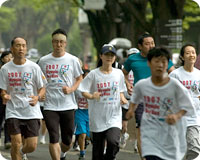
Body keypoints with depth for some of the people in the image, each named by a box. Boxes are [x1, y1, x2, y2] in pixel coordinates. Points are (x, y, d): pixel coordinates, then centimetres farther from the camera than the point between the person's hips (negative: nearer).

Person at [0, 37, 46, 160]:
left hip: (32, 112, 0)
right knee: (16, 144, -12)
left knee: (32, 146, -2)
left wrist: (37, 97, -17)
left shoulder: (34, 67, 1)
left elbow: (42, 88, 5)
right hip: (13, 111, 0)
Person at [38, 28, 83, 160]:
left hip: (68, 105, 0)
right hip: (50, 106, 0)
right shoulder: (44, 61, 5)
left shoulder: (73, 60, 2)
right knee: (54, 139, -12)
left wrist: (71, 89, -10)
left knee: (67, 141, 9)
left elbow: (80, 79, 9)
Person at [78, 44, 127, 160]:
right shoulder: (94, 74, -2)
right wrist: (91, 96, -22)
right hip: (97, 118, -1)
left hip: (114, 117, 1)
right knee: (98, 149, 5)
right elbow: (84, 91, -2)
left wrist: (122, 98, -2)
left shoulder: (119, 73, 6)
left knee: (113, 142, -22)